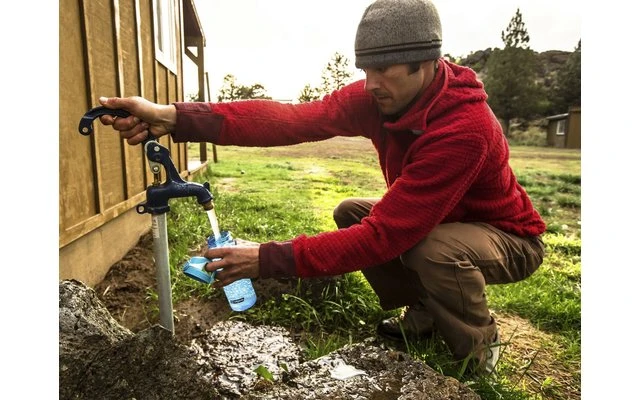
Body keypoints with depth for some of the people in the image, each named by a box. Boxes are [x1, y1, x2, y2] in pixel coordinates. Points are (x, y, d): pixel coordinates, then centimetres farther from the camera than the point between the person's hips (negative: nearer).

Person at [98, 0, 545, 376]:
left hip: (509, 237, -6)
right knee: (349, 213, -8)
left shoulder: (465, 130, -37)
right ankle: (425, 311, 10)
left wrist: (267, 259, -40)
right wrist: (175, 117, -41)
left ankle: (480, 344, -3)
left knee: (436, 249, -37)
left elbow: (384, 234, -39)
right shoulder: (379, 96, -17)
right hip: (431, 219, 6)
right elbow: (294, 119, -31)